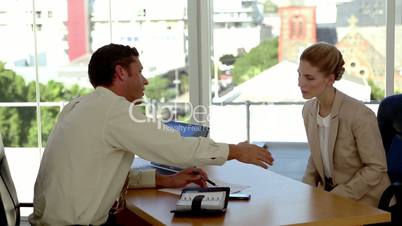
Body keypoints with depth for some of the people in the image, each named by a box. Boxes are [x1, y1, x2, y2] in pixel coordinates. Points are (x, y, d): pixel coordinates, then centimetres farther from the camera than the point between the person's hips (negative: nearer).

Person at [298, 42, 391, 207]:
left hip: (364, 201, -6)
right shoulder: (308, 110, -2)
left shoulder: (360, 115, -23)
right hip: (329, 193, 6)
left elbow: (376, 168, -15)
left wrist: (336, 196, -18)